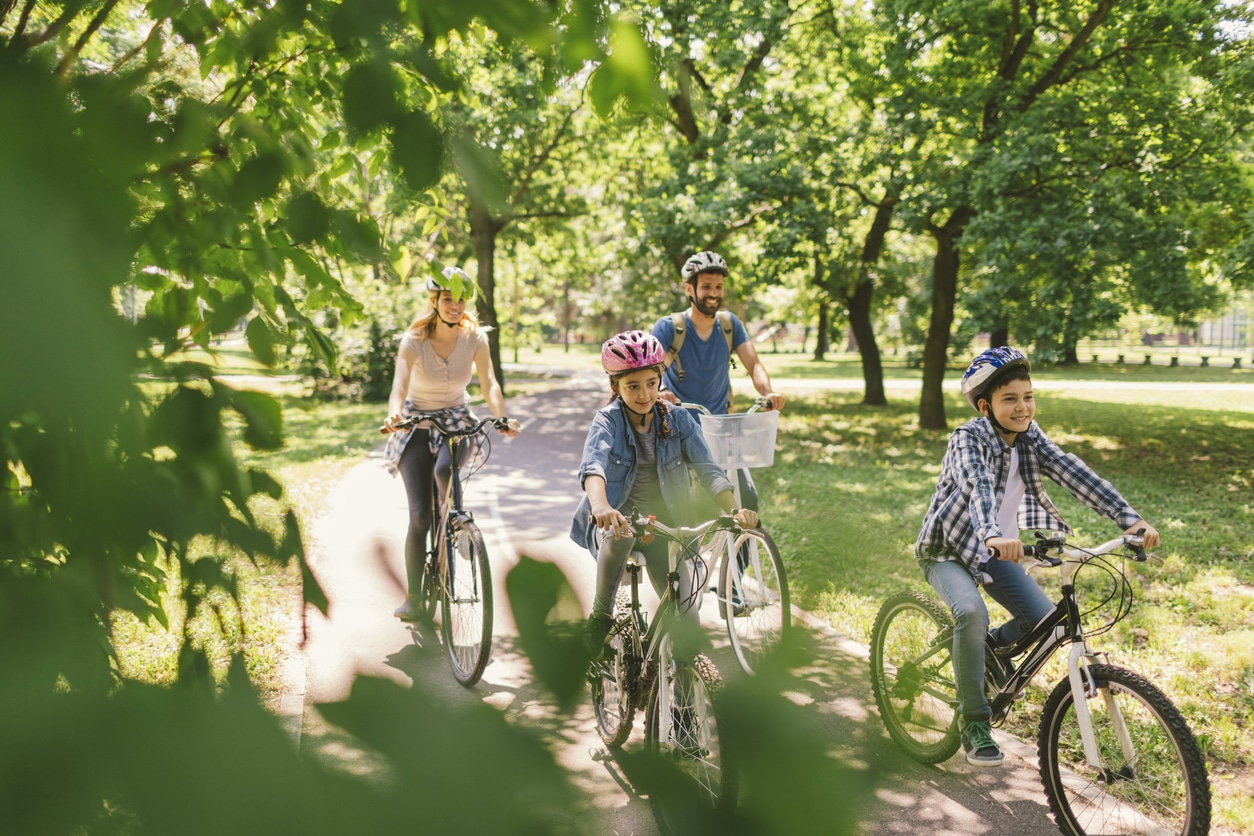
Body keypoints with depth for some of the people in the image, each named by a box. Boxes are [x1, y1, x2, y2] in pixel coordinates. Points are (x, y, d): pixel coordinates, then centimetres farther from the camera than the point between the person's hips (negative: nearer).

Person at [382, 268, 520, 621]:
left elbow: (489, 383, -14)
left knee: (444, 469, -35)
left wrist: (502, 417, -33)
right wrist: (393, 415, -48)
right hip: (418, 422, -1)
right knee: (419, 515, -7)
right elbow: (399, 386, -27)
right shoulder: (414, 340, -16)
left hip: (457, 420, 1)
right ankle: (412, 596, 6)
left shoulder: (475, 337, -9)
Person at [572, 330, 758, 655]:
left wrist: (734, 510, -32)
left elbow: (707, 469, -12)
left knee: (687, 619, -13)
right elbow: (593, 464, -29)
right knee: (621, 530, -38)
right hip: (617, 521, -2)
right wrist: (601, 506, -51)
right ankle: (600, 616, -16)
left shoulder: (678, 419, -2)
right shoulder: (608, 421, -9)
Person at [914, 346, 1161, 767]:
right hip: (947, 549, -6)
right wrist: (993, 534, -62)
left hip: (994, 552, 6)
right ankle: (974, 722, -15)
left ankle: (988, 648, 24)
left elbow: (1074, 474, -18)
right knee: (972, 613, -31)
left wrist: (1129, 518, -30)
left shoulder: (1030, 437, -5)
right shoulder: (969, 438, -22)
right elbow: (977, 484, -42)